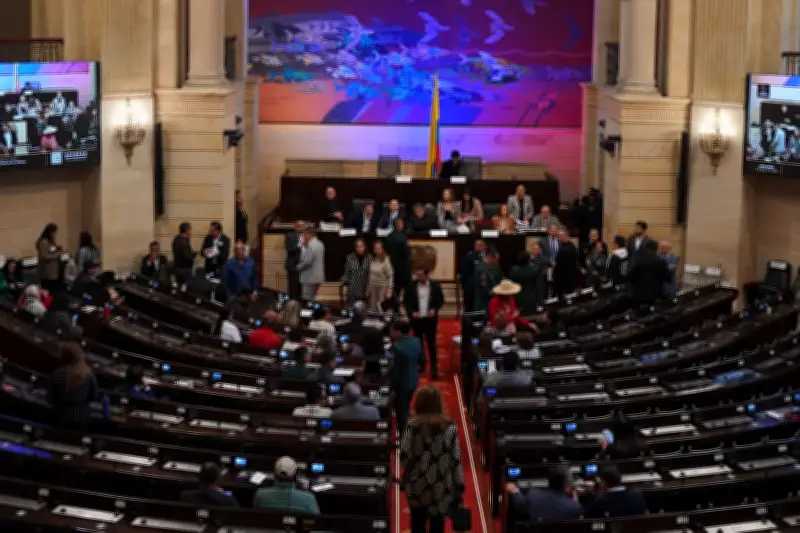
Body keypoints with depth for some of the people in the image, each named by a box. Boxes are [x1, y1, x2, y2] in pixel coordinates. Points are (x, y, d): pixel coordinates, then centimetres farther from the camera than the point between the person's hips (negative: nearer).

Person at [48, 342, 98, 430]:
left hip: (62, 417, -2)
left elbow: (52, 399, -11)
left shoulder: (57, 375, -22)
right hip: (82, 416, 2)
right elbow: (94, 396, -5)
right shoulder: (89, 373, -16)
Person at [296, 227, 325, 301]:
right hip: (318, 277, 10)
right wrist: (305, 245, 9)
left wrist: (298, 267, -5)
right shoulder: (320, 244, 10)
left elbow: (307, 262, -23)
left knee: (307, 300, -4)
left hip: (310, 278, -10)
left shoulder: (311, 246, -20)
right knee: (312, 299, 17)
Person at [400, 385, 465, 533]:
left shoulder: (412, 427, -11)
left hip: (417, 485, 0)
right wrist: (459, 487, 1)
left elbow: (404, 456, -11)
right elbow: (456, 460, -8)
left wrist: (406, 478, 10)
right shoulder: (450, 427, -9)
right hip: (441, 488, 0)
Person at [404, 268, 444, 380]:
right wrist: (411, 312, -12)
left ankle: (434, 369, 3)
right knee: (418, 344, 11)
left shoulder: (435, 286, -5)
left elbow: (441, 300, 4)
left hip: (430, 319, -1)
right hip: (416, 319, 2)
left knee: (431, 344, 0)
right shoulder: (411, 286, -4)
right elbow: (407, 301, 3)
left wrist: (434, 310, -12)